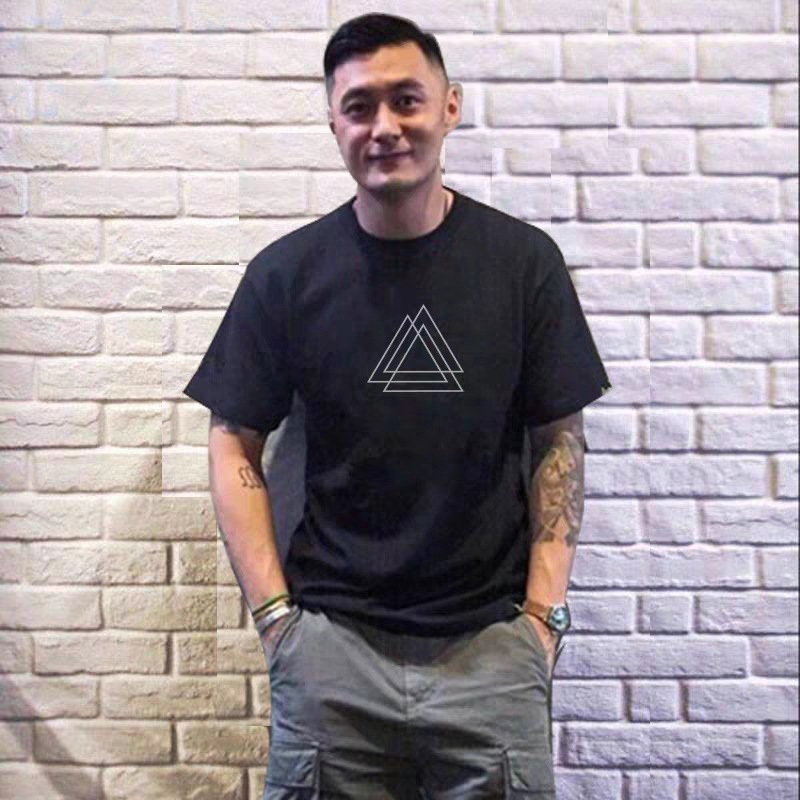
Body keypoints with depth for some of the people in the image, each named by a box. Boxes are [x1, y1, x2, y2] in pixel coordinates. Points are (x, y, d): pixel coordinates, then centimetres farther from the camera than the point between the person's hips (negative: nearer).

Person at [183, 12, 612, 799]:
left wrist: (544, 609, -3)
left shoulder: (524, 259, -1)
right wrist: (273, 613, -4)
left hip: (491, 641, 1)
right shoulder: (285, 272, -2)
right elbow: (234, 447, 2)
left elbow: (558, 440, 2)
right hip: (331, 642, 0)